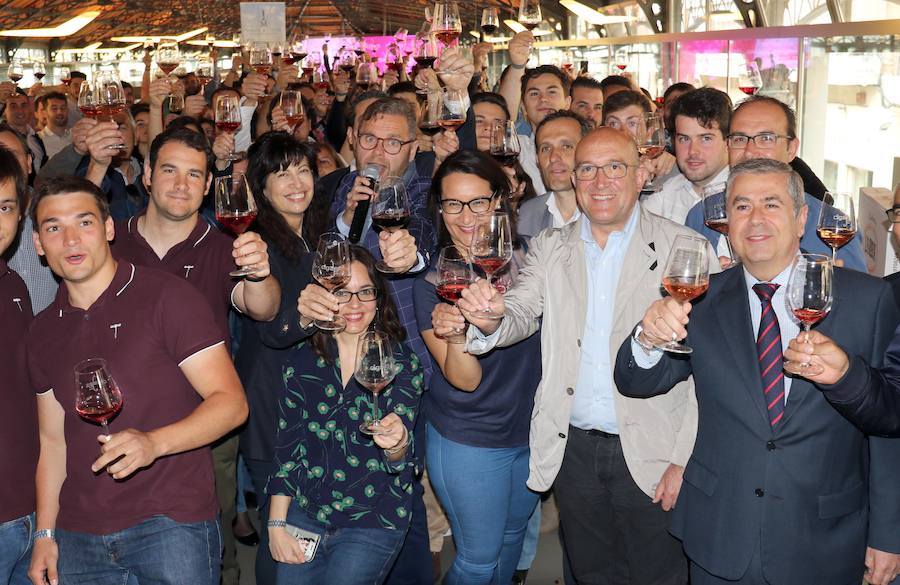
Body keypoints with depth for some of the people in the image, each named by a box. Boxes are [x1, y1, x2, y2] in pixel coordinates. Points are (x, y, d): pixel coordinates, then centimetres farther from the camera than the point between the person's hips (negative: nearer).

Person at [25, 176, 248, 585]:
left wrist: (153, 443, -25)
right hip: (78, 536, 5)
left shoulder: (166, 297, -7)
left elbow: (231, 403, -11)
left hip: (172, 523, -5)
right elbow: (53, 442, 16)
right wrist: (44, 533, 8)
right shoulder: (43, 333, 12)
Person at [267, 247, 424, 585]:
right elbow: (286, 446, 5)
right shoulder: (303, 360, 0)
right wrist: (276, 525, 2)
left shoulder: (401, 363, -7)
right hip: (305, 515, 3)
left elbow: (401, 459, -16)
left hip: (373, 524, -3)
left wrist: (396, 444, -39)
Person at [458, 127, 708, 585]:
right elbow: (521, 316, -3)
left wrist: (686, 459, -11)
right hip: (572, 446, 3)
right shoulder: (548, 248, 6)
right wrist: (490, 318, -28)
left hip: (650, 450, -3)